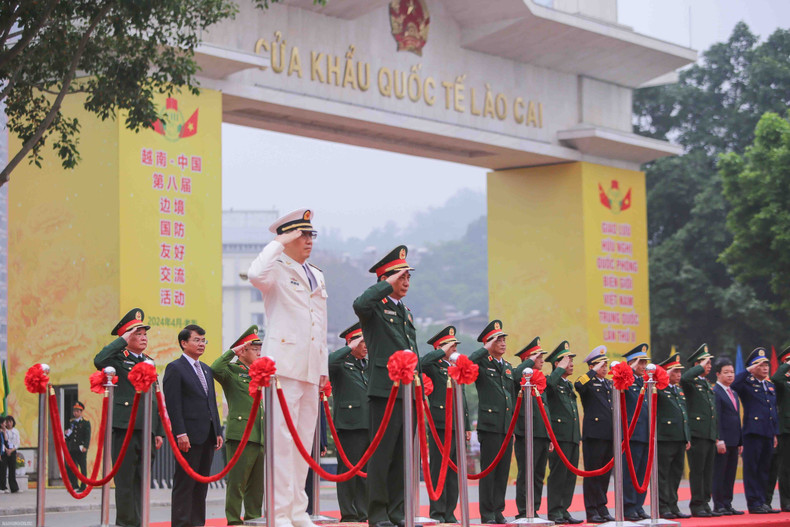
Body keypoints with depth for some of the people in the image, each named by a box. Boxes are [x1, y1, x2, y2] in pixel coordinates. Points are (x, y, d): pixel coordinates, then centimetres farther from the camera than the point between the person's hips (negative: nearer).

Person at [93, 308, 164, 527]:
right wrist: (123, 340, -16)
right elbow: (99, 361, -25)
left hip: (146, 430, 7)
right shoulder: (118, 358, 1)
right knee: (125, 480, -5)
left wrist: (159, 431, 15)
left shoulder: (149, 362, 21)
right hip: (125, 428, -7)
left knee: (141, 481, 9)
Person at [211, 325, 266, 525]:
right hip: (240, 435, -7)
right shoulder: (231, 370, -2)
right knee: (237, 481, -5)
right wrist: (232, 351, -16)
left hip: (260, 436, 7)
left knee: (257, 483, 11)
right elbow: (215, 369, -25)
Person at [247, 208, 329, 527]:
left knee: (304, 440, 9)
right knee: (282, 438, -10)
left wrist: (323, 368, 18)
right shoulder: (277, 270, -2)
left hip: (311, 369, 7)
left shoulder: (317, 276, 21)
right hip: (284, 365, -7)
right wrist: (278, 244, -16)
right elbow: (256, 274, -29)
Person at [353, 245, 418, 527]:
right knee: (382, 454, -6)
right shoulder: (375, 307, -3)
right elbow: (359, 304, -29)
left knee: (402, 454, 9)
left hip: (408, 392, 8)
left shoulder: (406, 312, 21)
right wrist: (387, 285, -17)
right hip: (384, 390, -8)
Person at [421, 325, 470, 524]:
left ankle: (449, 513, 11)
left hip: (457, 427, 7)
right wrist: (443, 351, -14)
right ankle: (437, 513, -1)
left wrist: (467, 427, 19)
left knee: (454, 471, 7)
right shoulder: (434, 367, -1)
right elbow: (422, 362, -27)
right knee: (439, 470, -5)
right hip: (440, 425, -7)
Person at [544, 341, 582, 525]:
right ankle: (554, 512, -4)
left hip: (573, 436, 8)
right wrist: (560, 368, -16)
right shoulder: (550, 382, -5)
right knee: (558, 474, -7)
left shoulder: (569, 385, 22)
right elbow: (549, 384, -31)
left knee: (570, 475, 7)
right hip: (559, 435, -8)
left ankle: (564, 510, 11)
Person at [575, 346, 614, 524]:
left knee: (605, 473, 10)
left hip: (609, 435, 7)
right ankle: (592, 511, -1)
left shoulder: (609, 383, 19)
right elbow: (578, 385, -27)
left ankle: (602, 509, 17)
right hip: (594, 434, -7)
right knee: (593, 473, -4)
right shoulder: (588, 382, -3)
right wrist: (594, 372, -19)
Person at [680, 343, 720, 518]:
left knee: (708, 471, 9)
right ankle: (697, 505, -2)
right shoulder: (691, 383, -5)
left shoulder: (708, 386, 21)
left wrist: (716, 436, 20)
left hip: (710, 435, 8)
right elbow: (684, 378, -32)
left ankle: (705, 504, 13)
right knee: (697, 471, -5)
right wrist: (701, 368, -18)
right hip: (696, 434, -8)